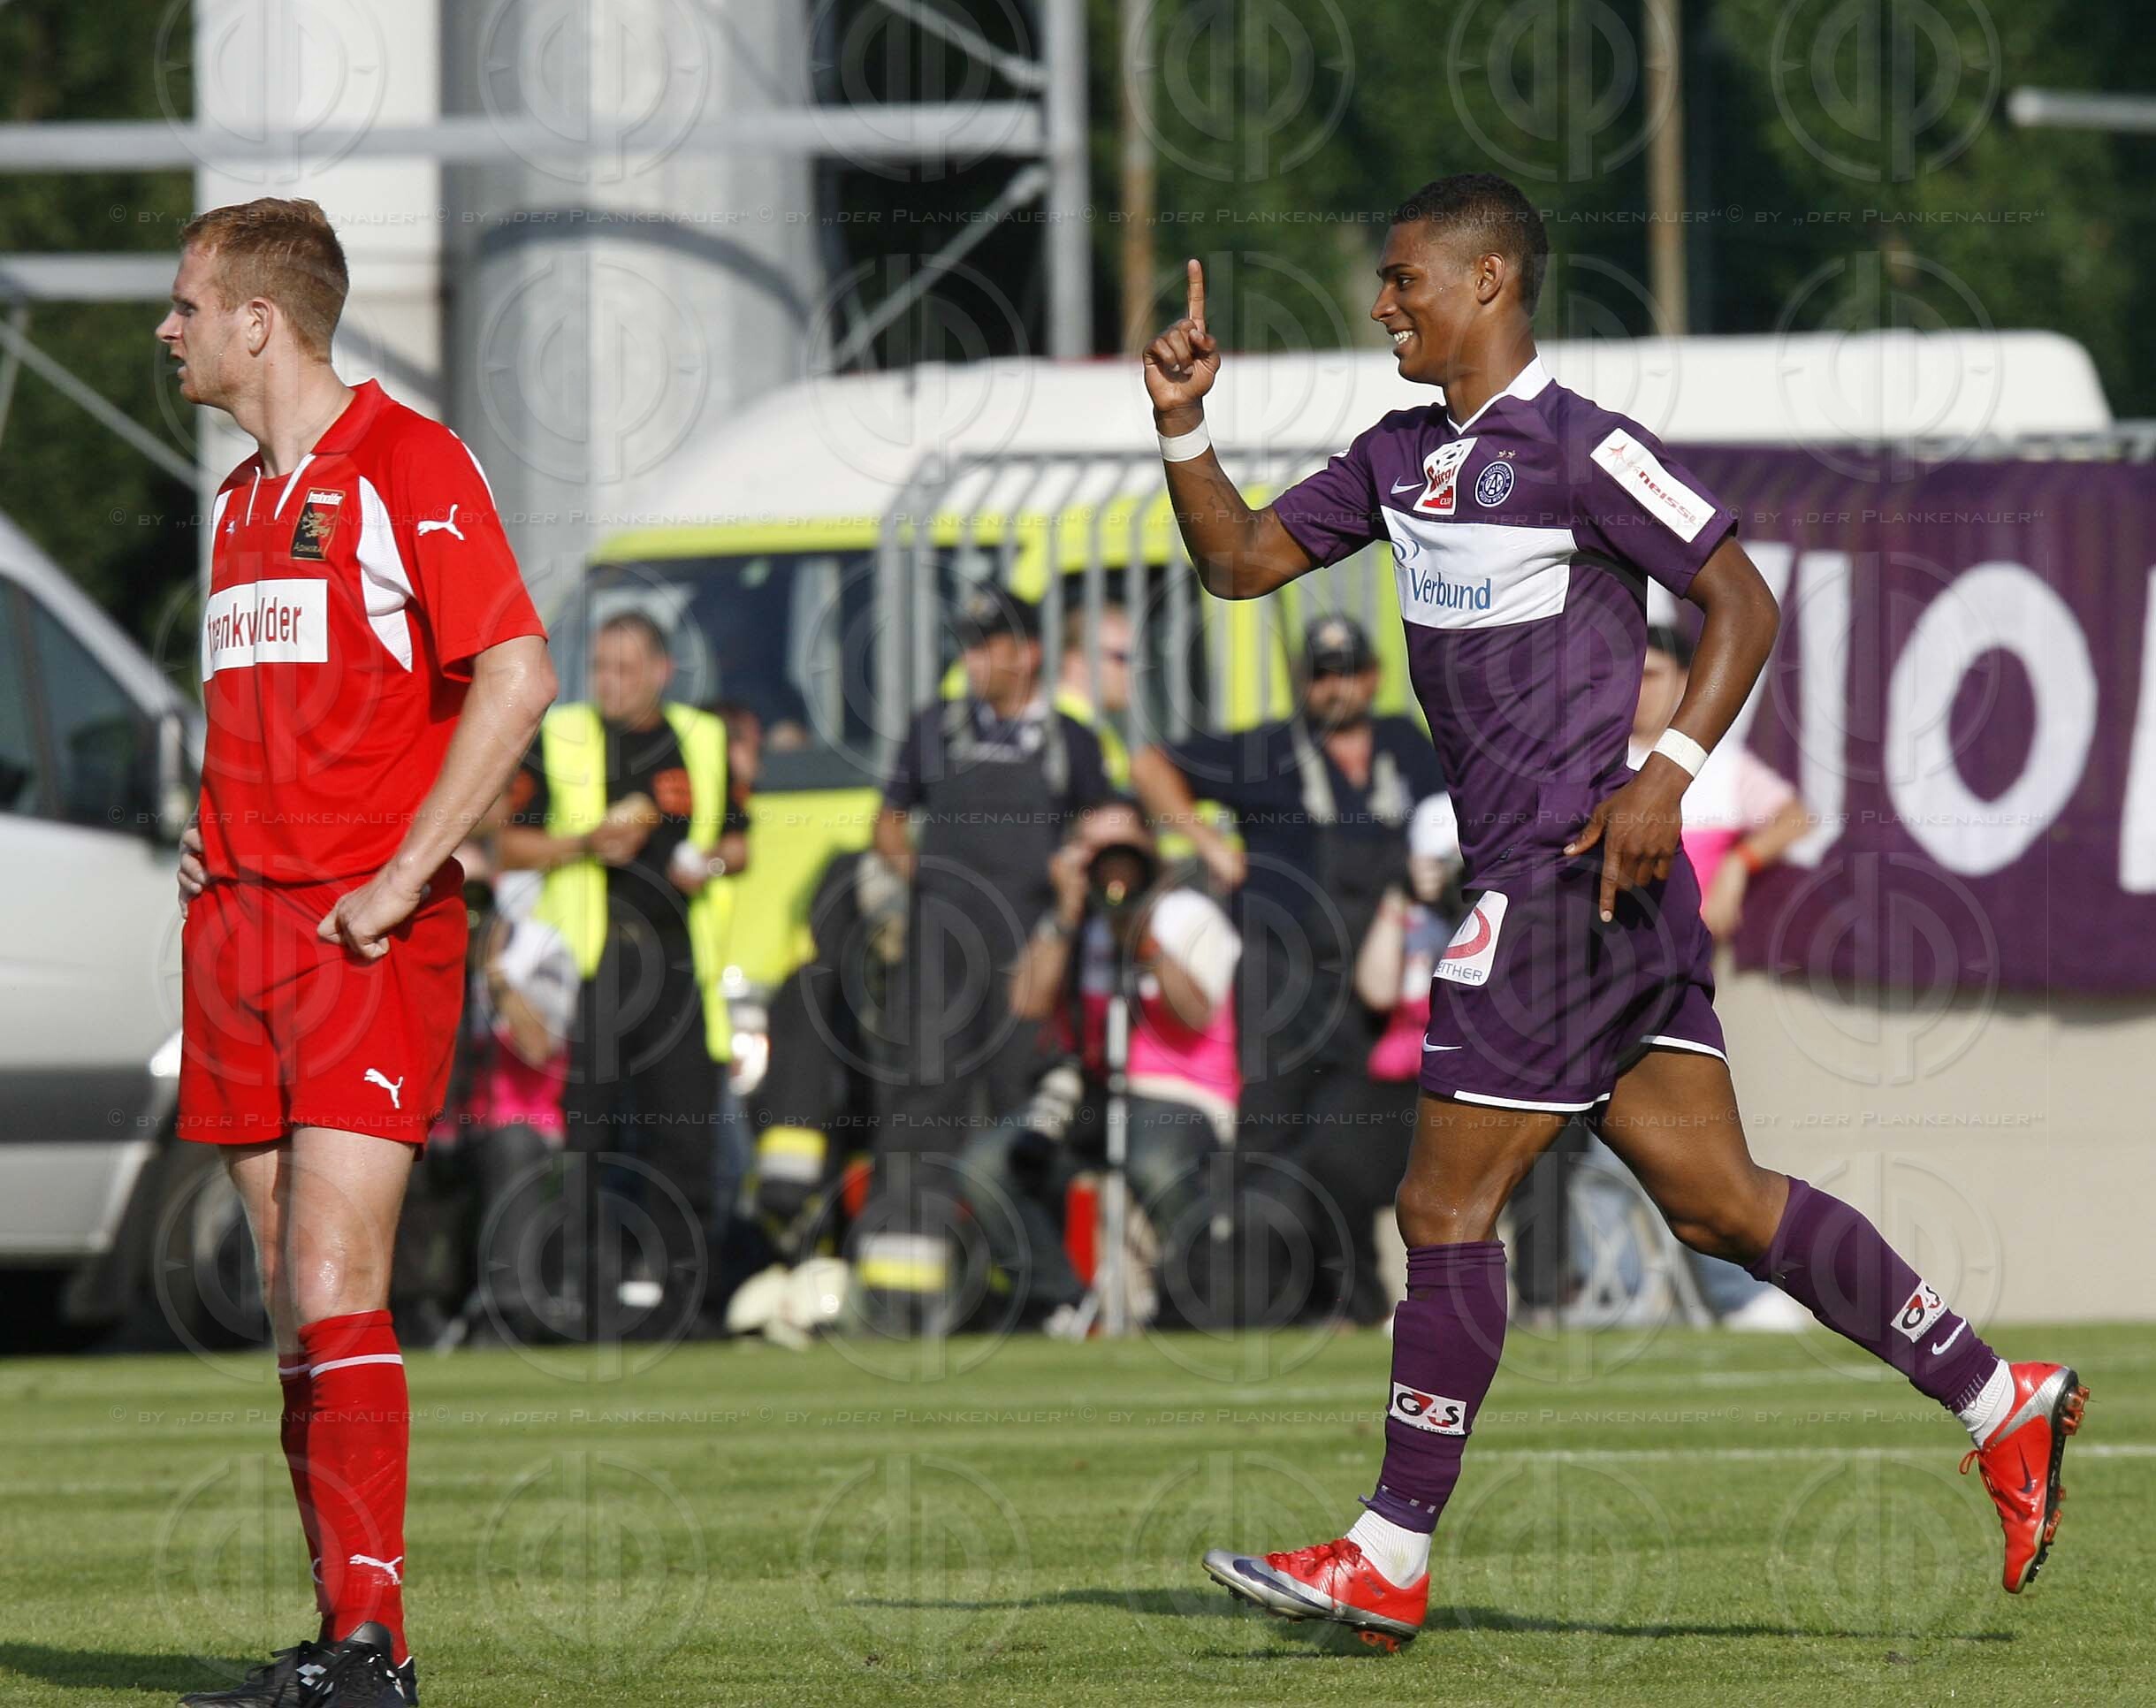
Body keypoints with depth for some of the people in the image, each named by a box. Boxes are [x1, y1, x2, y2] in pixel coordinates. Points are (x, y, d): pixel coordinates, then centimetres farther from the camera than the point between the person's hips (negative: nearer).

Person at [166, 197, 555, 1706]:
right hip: (241, 916, 8)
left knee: (334, 1286, -15)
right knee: (292, 1299, 6)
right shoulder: (240, 501, 18)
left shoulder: (407, 464, -8)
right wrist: (214, 834, 13)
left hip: (369, 934, -8)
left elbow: (517, 676, -15)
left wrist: (401, 876, -17)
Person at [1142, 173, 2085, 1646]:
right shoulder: (1404, 458, 15)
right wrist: (1183, 428, 5)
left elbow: (1742, 599, -11)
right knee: (1716, 1201, 7)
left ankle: (1394, 1558, 0)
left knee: (1446, 1206, -5)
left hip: (1578, 873, -9)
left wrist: (1670, 770, -21)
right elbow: (1241, 558, 20)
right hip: (1523, 876, 9)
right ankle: (2002, 1402, 10)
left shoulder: (1581, 449, -11)